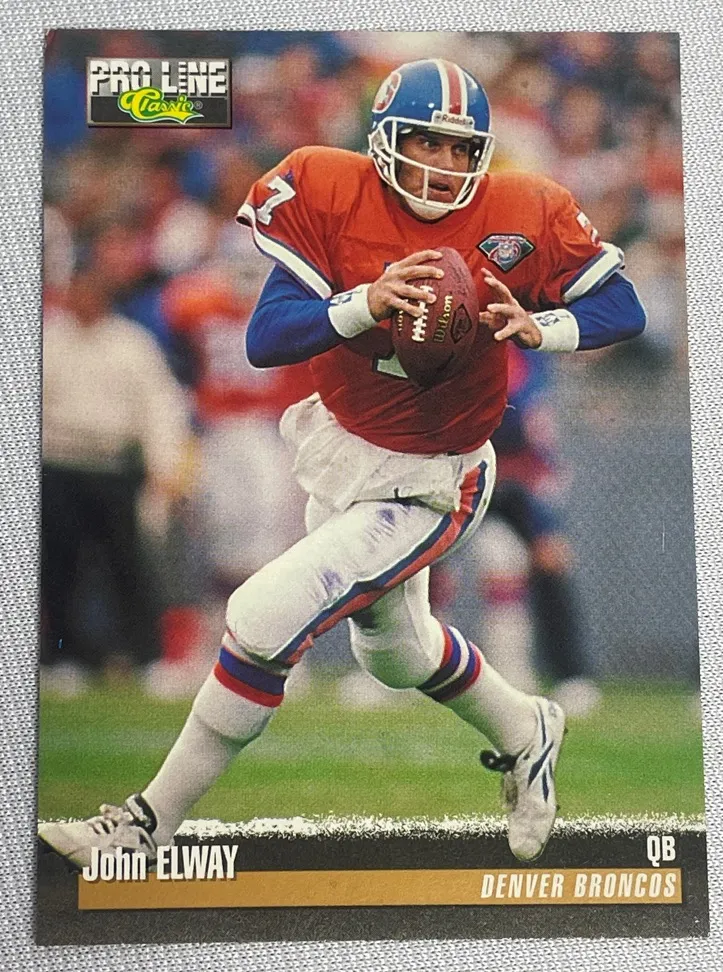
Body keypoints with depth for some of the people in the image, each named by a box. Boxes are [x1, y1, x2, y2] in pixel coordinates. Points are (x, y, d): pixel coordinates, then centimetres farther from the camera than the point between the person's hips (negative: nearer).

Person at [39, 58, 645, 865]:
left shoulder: (519, 217, -18)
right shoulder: (332, 196, -16)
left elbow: (624, 311, -10)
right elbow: (264, 341, -23)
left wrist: (537, 327, -29)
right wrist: (366, 302, -39)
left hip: (423, 485, -5)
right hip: (336, 444, 5)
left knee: (264, 618, -18)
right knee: (395, 651, 27)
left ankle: (152, 822, -2)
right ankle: (525, 735, 57)